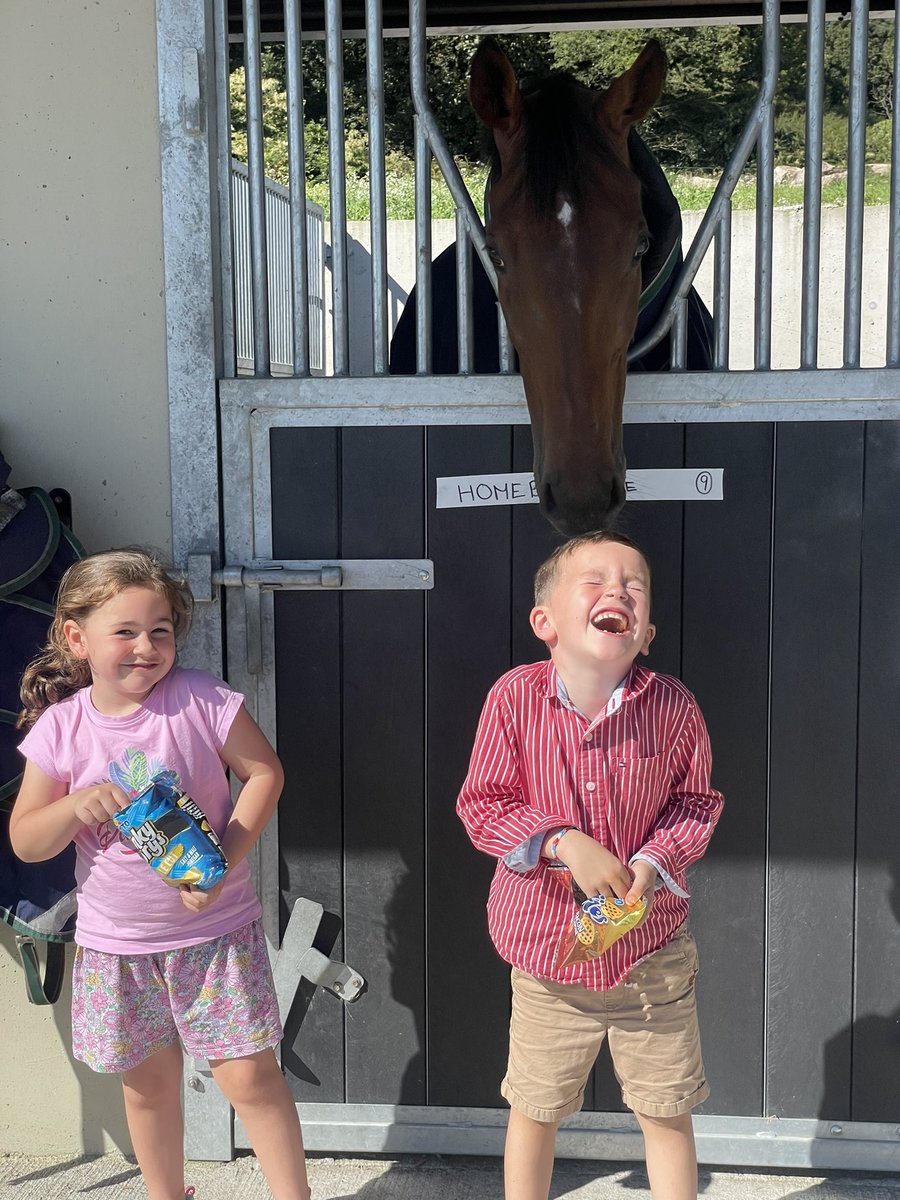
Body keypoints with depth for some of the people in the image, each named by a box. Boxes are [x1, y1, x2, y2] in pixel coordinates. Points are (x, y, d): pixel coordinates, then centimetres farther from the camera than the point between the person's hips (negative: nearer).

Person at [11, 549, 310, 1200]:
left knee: (250, 1075, 1)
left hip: (215, 930, -2)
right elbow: (25, 842, -1)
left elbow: (264, 772, -8)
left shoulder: (201, 699, -13)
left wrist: (225, 861, -18)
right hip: (116, 943, 2)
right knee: (149, 1084, 17)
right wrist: (75, 806, -22)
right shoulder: (60, 729, -7)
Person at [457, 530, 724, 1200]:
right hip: (547, 947, 0)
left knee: (667, 1113, 17)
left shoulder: (672, 705, -13)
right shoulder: (514, 698, -15)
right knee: (534, 1111, 19)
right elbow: (483, 804, -9)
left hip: (651, 951, 1)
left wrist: (654, 860, -17)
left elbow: (695, 802, 0)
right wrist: (564, 843, -22)